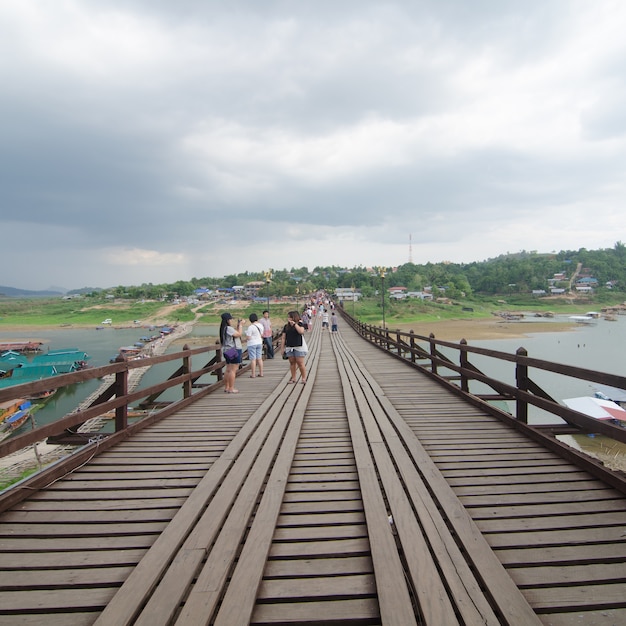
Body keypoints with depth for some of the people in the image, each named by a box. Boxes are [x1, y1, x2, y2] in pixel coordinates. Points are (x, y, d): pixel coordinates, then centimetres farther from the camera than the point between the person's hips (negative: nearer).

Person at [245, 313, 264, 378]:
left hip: (252, 344, -7)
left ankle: (253, 374, 0)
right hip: (259, 343, 7)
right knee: (259, 358, 11)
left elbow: (248, 338, -17)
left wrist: (246, 333, 1)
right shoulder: (260, 325, 4)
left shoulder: (251, 327, -18)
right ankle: (261, 373, 15)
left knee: (253, 359, -3)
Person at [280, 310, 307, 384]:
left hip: (299, 347, -4)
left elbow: (301, 331, -23)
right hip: (289, 347, 4)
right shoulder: (286, 326, 9)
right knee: (292, 363, 6)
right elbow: (283, 338, 10)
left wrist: (295, 324, -21)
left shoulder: (299, 324, -2)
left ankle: (303, 378, 6)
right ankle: (293, 378, 14)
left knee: (300, 363, -4)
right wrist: (282, 348, 6)